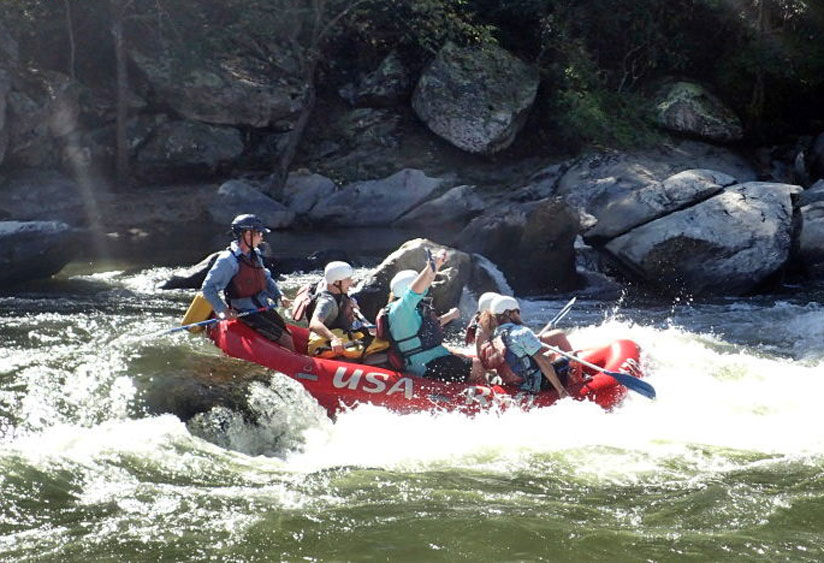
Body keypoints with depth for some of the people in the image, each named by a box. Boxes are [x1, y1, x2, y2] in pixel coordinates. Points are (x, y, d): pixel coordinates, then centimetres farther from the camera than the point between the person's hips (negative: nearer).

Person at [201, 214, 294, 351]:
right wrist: (223, 311, -23)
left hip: (264, 307, 8)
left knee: (289, 336, -1)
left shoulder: (255, 254, 9)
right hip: (246, 313, -8)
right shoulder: (228, 260, -16)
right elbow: (207, 288, -14)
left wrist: (279, 296, 8)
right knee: (285, 340, -15)